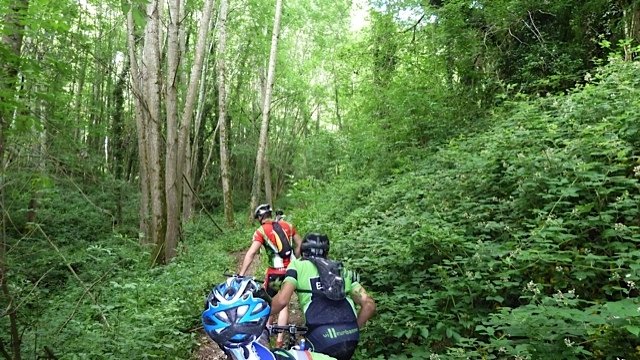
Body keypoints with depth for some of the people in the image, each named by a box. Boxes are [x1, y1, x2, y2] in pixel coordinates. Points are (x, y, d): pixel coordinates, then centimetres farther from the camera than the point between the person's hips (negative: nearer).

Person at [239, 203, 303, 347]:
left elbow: (251, 253, -15)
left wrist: (241, 274, -15)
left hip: (275, 272, -4)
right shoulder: (288, 225, 8)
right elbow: (300, 245, 12)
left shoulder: (261, 231, -5)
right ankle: (279, 341, 12)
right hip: (290, 270, 4)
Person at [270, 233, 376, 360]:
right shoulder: (342, 269, 21)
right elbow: (369, 305, 14)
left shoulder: (298, 265, 11)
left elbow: (281, 300, -4)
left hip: (322, 339, -4)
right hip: (351, 338, 4)